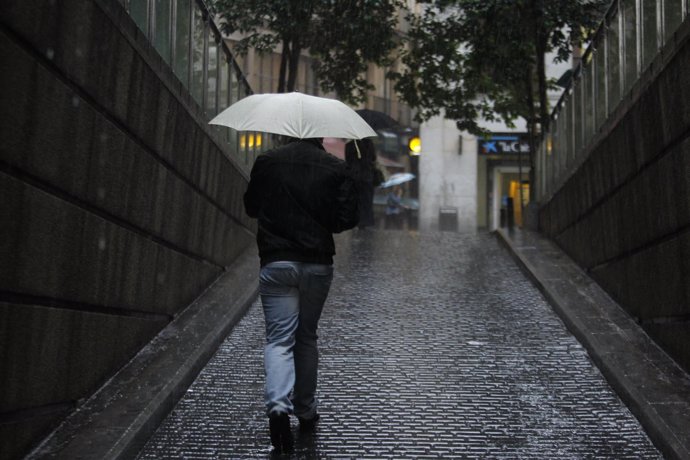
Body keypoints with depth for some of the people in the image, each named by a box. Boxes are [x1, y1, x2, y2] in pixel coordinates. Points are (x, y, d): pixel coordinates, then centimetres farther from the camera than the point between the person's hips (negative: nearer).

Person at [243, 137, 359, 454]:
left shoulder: (267, 162, -3)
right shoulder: (337, 169, -3)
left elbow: (251, 208, 8)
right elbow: (347, 220, -5)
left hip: (276, 262, -1)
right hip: (318, 265, 1)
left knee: (279, 339, -1)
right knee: (307, 338, 16)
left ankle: (278, 405, -23)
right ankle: (306, 410, 24)